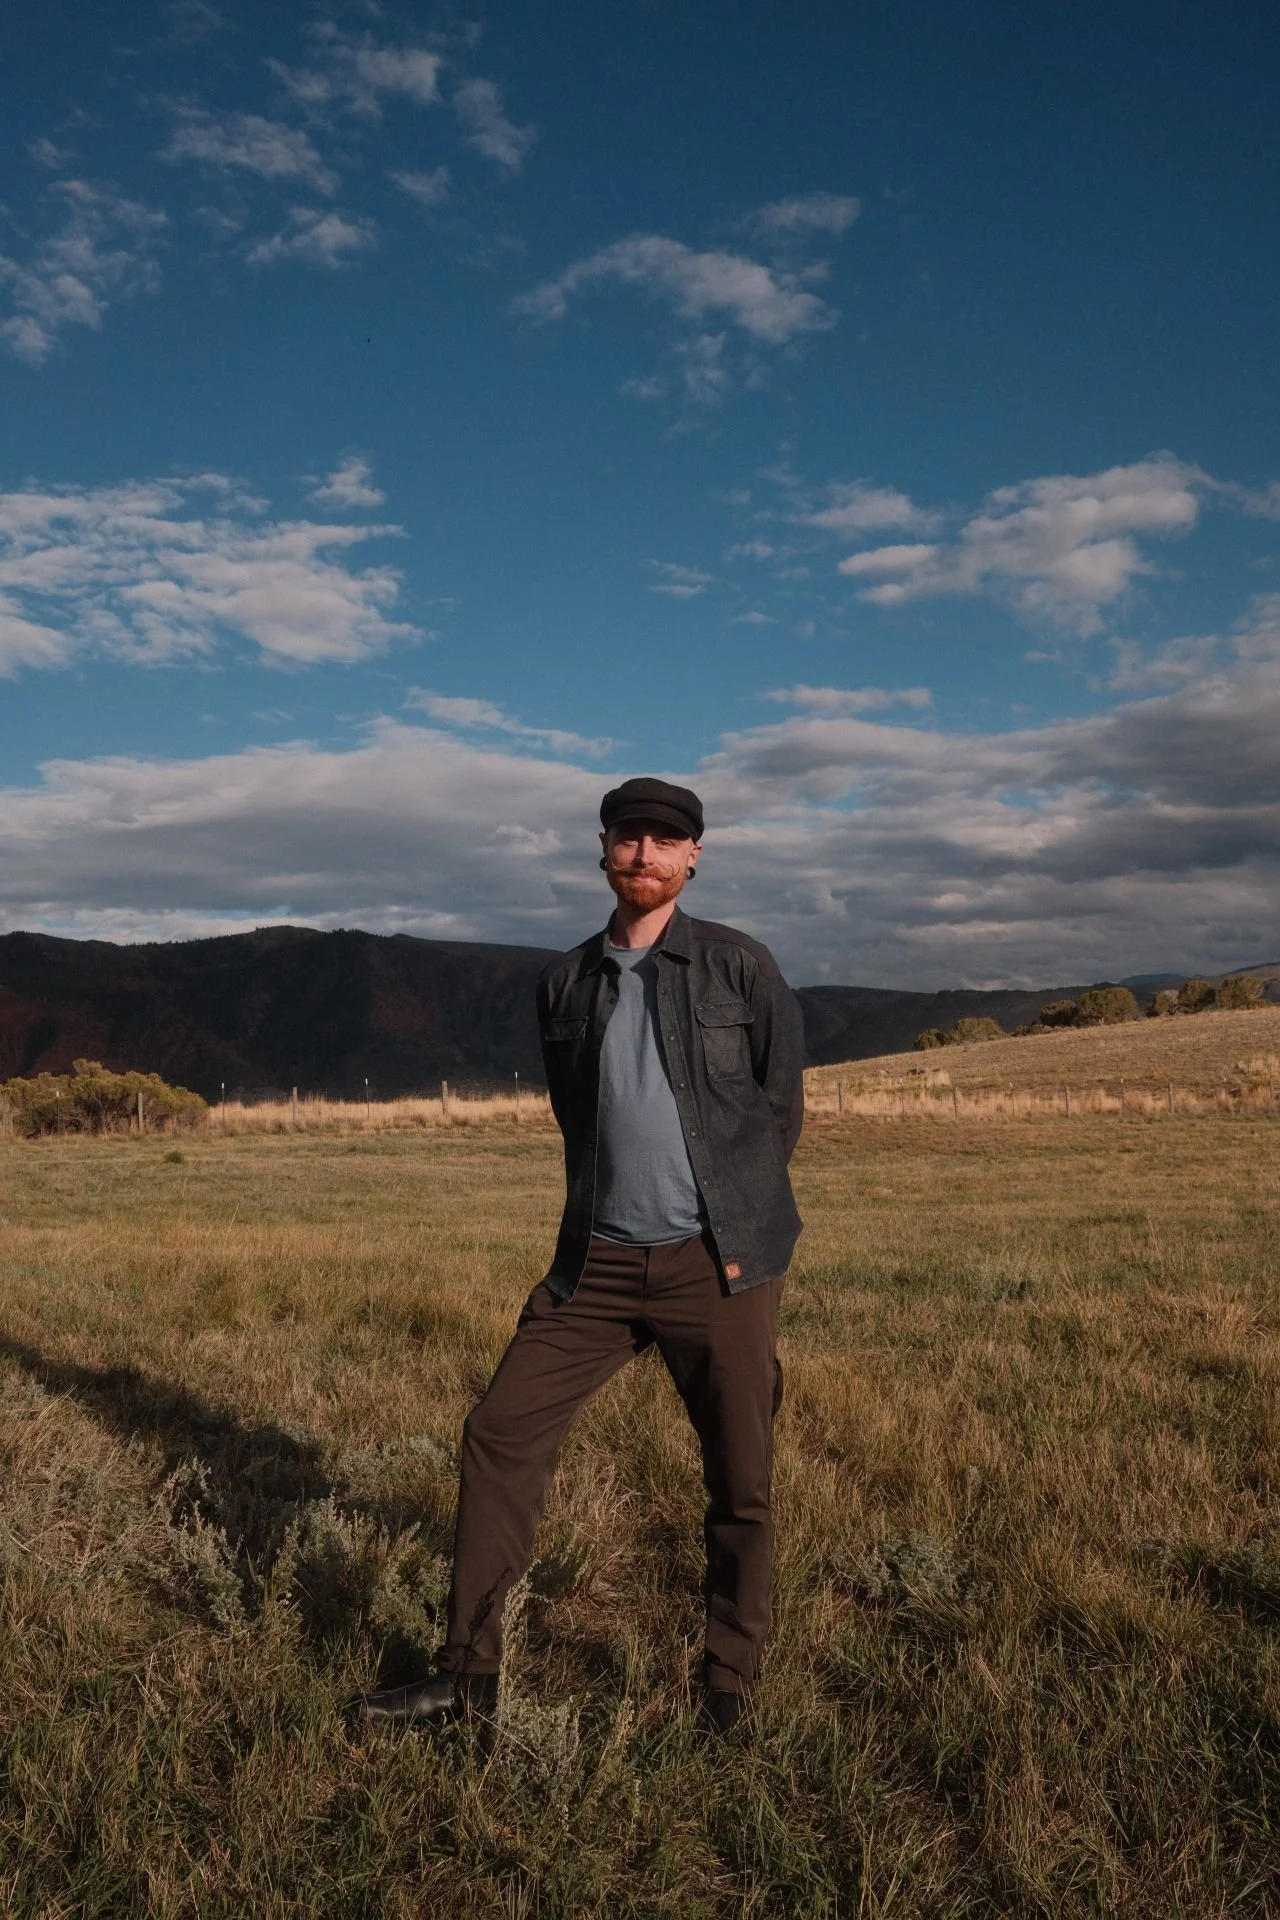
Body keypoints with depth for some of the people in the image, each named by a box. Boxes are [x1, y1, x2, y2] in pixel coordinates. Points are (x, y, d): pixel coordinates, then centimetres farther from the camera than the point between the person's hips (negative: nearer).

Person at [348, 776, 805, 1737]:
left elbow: (781, 1105, 3)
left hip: (718, 1262, -3)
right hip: (600, 1262, 3)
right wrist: (602, 1220, 11)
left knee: (740, 1479, 5)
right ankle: (469, 1670, 14)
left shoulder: (742, 966, -1)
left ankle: (728, 1691, 26)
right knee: (500, 1431, 0)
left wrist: (735, 1229, 0)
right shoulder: (565, 982, 9)